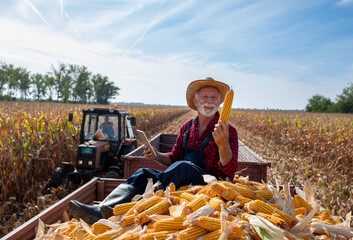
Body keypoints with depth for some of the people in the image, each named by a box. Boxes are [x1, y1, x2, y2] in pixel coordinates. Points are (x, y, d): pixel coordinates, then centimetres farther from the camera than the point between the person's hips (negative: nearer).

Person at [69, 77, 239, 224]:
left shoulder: (228, 131, -6)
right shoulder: (187, 127, 11)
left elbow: (230, 171, -16)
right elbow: (174, 158, 18)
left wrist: (223, 144, -35)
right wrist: (157, 156, -4)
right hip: (182, 182, 6)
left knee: (183, 166, -35)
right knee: (143, 174, -14)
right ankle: (101, 211, -36)